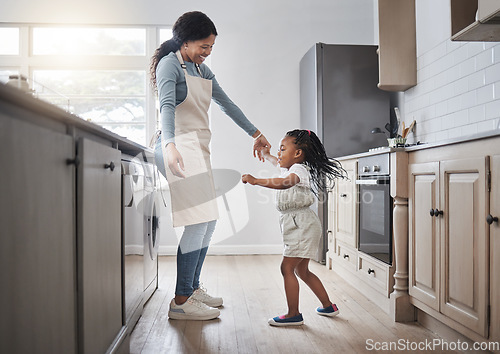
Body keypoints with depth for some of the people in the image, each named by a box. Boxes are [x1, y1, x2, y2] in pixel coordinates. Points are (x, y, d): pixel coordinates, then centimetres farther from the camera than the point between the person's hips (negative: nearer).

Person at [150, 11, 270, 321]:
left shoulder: (201, 69, 21)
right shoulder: (169, 64, -5)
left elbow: (226, 103, 25)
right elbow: (166, 107, -22)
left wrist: (255, 134, 25)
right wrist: (170, 145, -39)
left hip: (199, 149, 9)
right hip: (181, 148, -9)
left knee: (209, 221, 9)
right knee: (198, 223, -14)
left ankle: (193, 288, 21)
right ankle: (181, 301, -6)